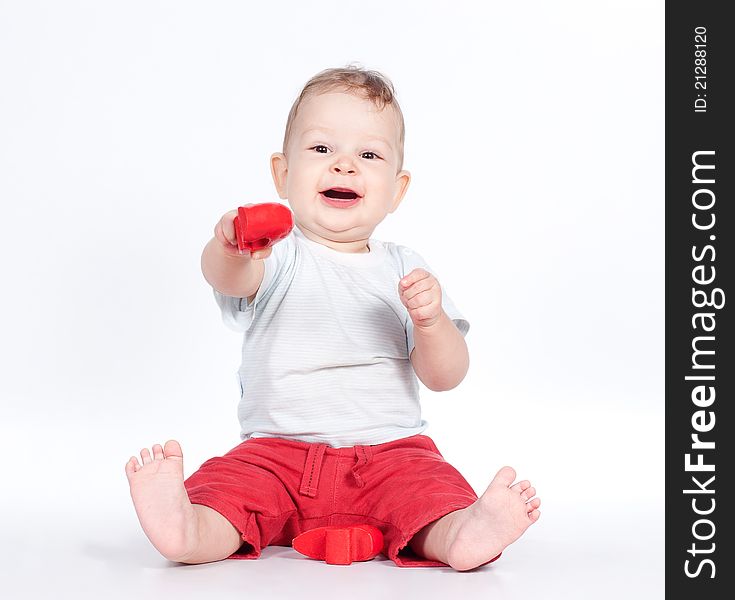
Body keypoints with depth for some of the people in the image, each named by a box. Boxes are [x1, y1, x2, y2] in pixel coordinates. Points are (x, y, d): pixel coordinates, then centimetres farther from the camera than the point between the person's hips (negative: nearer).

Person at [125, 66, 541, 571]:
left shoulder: (404, 268, 9)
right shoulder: (276, 257, 2)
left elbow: (445, 377, 5)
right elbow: (228, 279, -24)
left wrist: (431, 321, -17)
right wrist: (231, 249, -49)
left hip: (389, 449, 1)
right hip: (278, 449, 0)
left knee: (429, 483, -28)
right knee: (232, 481, -27)